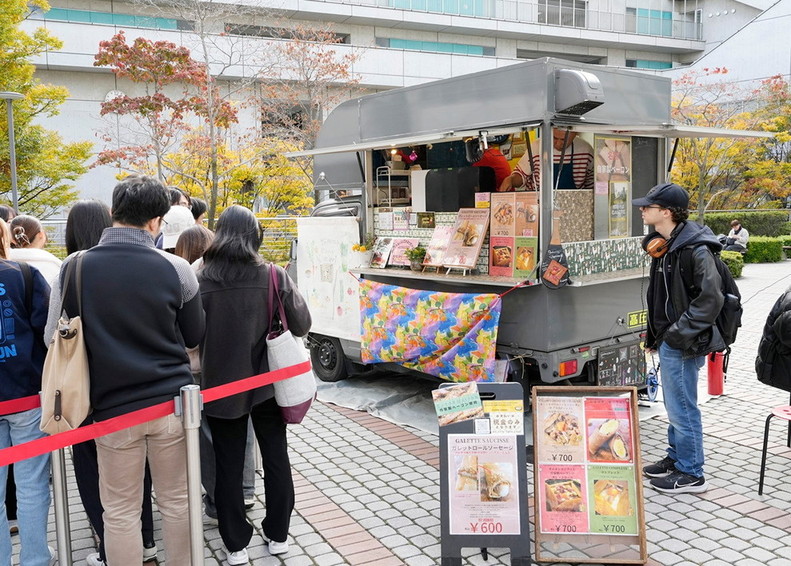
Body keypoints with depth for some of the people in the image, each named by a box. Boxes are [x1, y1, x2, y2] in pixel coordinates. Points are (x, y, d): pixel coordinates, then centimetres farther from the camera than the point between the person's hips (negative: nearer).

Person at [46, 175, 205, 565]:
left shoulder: (73, 267, -6)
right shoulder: (176, 269, -8)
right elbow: (193, 337, 4)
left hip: (113, 407, 0)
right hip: (171, 401, 0)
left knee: (120, 511, 12)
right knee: (176, 501, 15)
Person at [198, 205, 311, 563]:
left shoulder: (201, 281, -12)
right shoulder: (273, 276, -11)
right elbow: (302, 325, -6)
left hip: (221, 386, 0)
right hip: (267, 383, 1)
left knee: (228, 466, 12)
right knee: (276, 458, 16)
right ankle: (277, 534, 28)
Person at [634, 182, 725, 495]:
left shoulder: (695, 249, -19)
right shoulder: (664, 245, 10)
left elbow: (710, 299, -22)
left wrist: (679, 333, -21)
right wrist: (654, 333, 16)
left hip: (682, 344, -10)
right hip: (667, 339, 10)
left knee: (682, 408, 0)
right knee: (675, 406, 21)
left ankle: (691, 474, 13)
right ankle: (676, 458, 35)